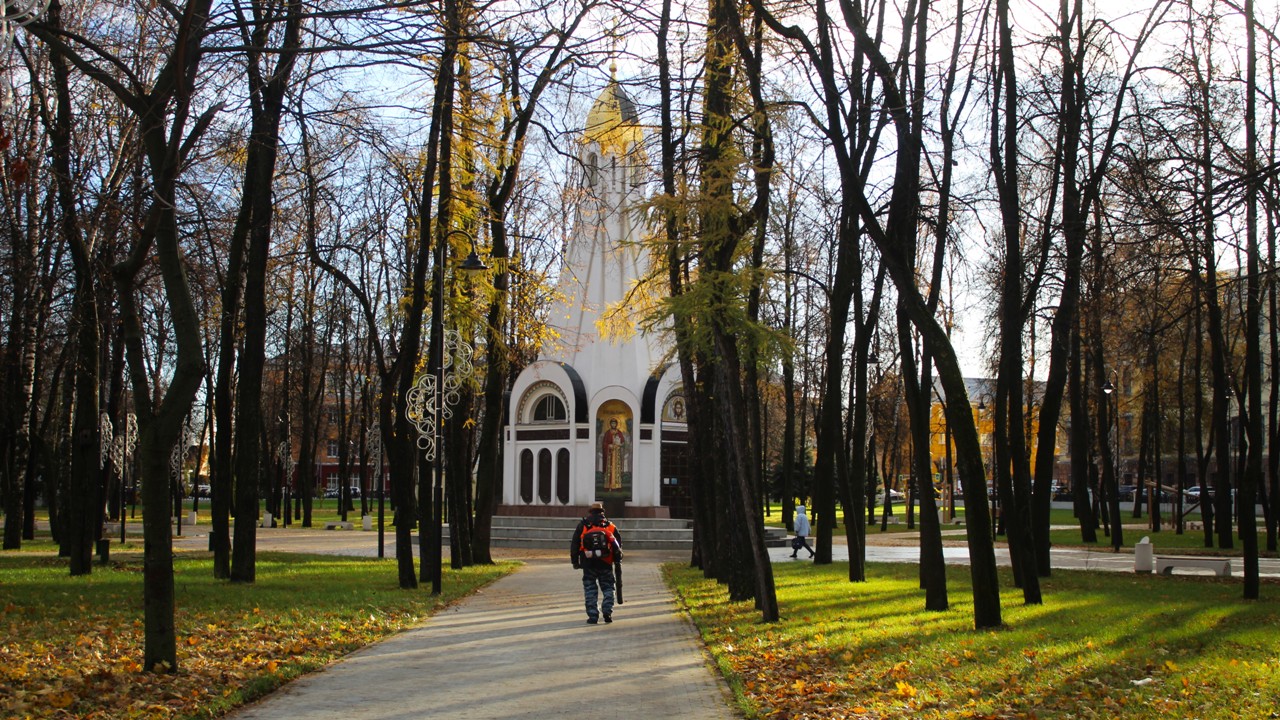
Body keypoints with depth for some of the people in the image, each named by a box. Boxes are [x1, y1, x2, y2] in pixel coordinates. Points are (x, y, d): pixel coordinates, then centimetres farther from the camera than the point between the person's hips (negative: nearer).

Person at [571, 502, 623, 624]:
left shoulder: (582, 526, 7)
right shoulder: (610, 526, 8)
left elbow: (574, 545, 6)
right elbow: (618, 545, 5)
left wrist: (575, 561, 11)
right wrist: (617, 559, 14)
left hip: (588, 564, 0)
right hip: (606, 564, 0)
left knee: (590, 589, 6)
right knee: (608, 588, 10)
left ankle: (593, 615, 2)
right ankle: (607, 611, -5)